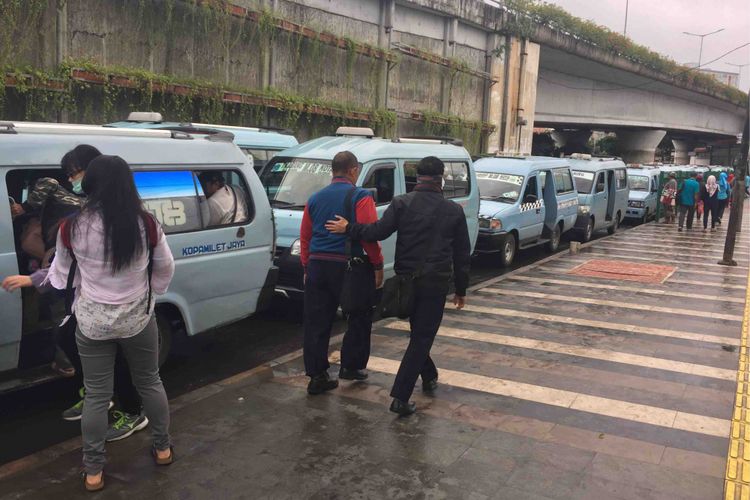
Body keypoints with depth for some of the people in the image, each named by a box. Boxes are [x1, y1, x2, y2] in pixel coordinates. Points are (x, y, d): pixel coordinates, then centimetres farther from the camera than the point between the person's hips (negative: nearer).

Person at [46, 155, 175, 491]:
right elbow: (166, 268, -1)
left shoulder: (73, 227, -14)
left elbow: (62, 275, 2)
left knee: (96, 395, 12)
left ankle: (93, 471, 23)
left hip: (92, 323, 0)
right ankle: (162, 448, 35)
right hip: (138, 319, 1)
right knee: (150, 383, 20)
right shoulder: (146, 223, -14)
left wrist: (33, 279, 25)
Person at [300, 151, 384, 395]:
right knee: (359, 319, 14)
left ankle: (317, 376, 11)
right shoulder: (360, 197, -6)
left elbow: (305, 237, 15)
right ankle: (351, 366, 20)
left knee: (317, 323, 8)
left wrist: (307, 267, 22)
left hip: (317, 266, 5)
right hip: (347, 266, -5)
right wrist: (378, 266, -6)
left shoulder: (315, 199, 13)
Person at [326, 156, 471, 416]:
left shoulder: (402, 203, -3)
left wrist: (348, 228, -1)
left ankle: (429, 377, 39)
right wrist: (461, 289, 13)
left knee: (419, 332, 24)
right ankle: (400, 397, -5)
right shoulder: (454, 210, 3)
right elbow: (462, 255, 5)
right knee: (422, 337, 1)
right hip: (436, 282, -1)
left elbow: (379, 231, -14)